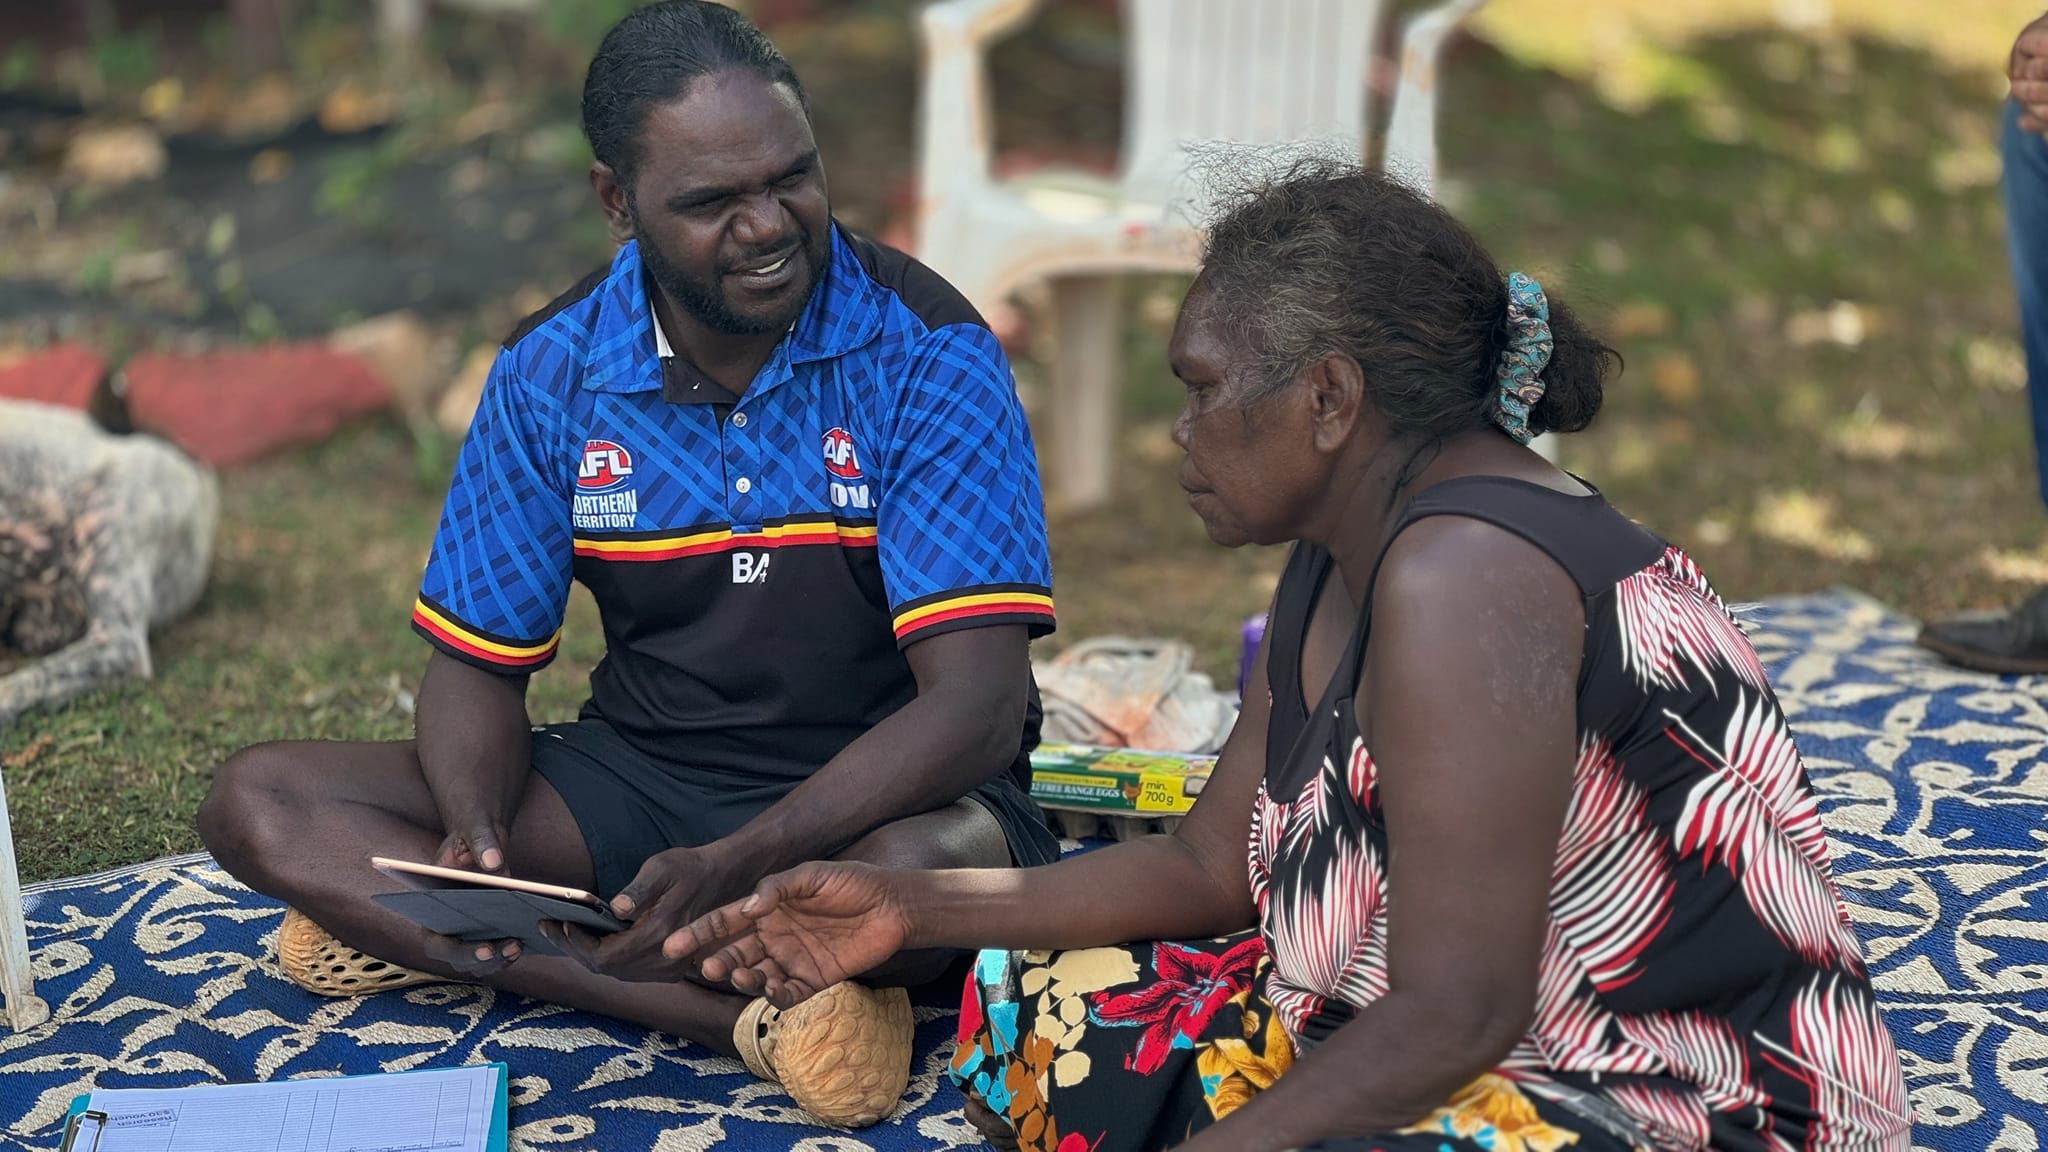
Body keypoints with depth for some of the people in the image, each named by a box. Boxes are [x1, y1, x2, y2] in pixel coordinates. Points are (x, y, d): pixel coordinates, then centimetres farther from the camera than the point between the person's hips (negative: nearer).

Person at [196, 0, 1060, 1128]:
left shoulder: (927, 353, -15)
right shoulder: (551, 370, -4)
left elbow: (977, 704, -22)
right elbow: (475, 664, 3)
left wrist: (737, 863, -35)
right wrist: (478, 840, -21)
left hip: (879, 787, -4)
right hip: (639, 775, 5)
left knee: (925, 868, -41)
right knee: (259, 802, -14)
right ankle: (755, 1011, -25)